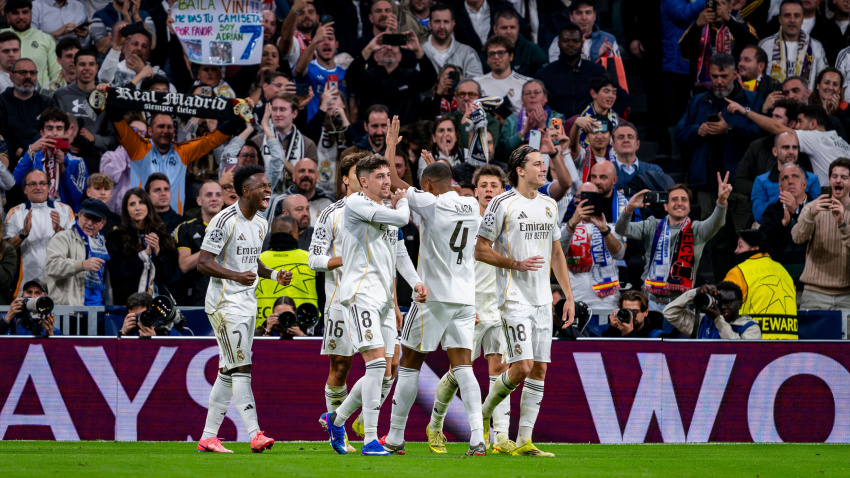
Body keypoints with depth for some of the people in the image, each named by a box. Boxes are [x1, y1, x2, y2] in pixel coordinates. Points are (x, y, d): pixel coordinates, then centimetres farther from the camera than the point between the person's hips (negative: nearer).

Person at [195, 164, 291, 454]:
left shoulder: (260, 224, 14)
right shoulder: (225, 221, -14)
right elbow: (203, 262, -16)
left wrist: (274, 275, 8)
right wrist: (236, 276, -30)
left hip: (248, 303, 9)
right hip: (225, 302, -9)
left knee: (228, 372, 8)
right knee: (241, 368, -14)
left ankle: (208, 437, 12)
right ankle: (255, 435, -20)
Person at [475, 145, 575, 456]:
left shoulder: (549, 205, 14)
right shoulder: (502, 204, -6)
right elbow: (480, 250, -5)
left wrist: (569, 296, 15)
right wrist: (517, 264, -16)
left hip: (543, 300, 7)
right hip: (514, 299, -6)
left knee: (539, 370, 1)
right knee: (522, 366, -15)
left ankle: (524, 442, 4)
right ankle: (484, 413, 11)